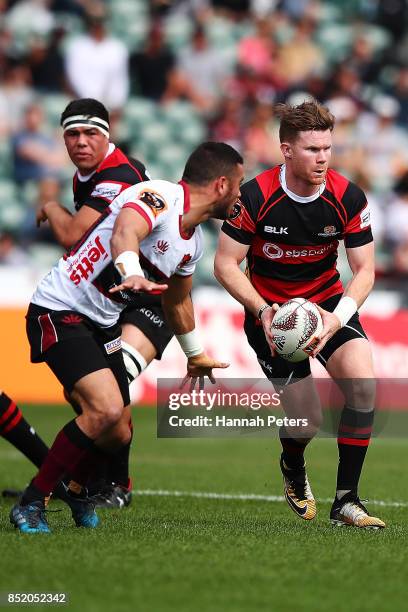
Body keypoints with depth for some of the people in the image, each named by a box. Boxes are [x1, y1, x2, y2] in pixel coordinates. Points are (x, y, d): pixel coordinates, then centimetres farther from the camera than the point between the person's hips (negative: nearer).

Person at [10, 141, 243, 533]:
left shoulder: (193, 242, 9)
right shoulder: (158, 197, -20)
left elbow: (177, 301, 28)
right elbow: (124, 233, -42)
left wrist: (195, 355, 40)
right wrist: (131, 273, -62)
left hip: (102, 324, 9)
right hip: (60, 312, -9)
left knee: (117, 434, 9)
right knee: (106, 410, -25)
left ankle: (76, 487, 41)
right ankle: (31, 504, -13)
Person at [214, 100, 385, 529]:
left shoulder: (348, 198, -13)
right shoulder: (256, 197, -19)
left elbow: (364, 270, -7)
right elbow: (225, 264, -12)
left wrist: (338, 317, -25)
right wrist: (262, 311, -26)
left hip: (328, 303, 3)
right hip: (270, 312, -3)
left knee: (362, 382, -24)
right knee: (306, 421, -12)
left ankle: (346, 501, -12)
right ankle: (293, 468, 29)